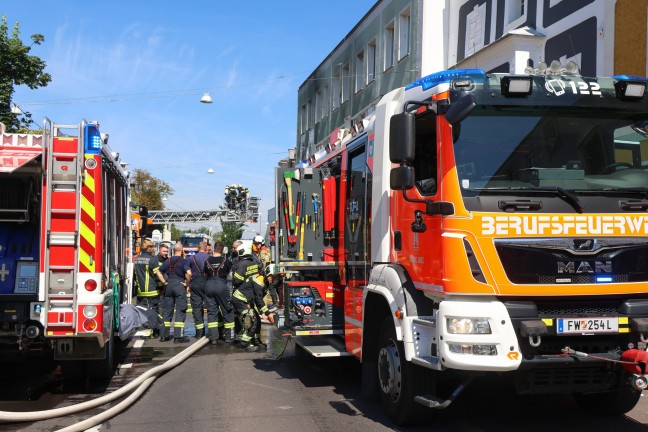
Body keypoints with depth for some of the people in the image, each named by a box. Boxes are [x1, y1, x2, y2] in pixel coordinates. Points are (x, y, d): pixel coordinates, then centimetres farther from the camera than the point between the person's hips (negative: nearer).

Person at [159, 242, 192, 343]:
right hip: (180, 285, -5)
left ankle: (164, 335, 15)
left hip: (169, 285, 5)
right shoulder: (183, 261, -8)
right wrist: (187, 284, -8)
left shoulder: (168, 261, 9)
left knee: (167, 310, 11)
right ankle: (178, 336, -4)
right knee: (180, 311, -1)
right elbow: (188, 273, -21)